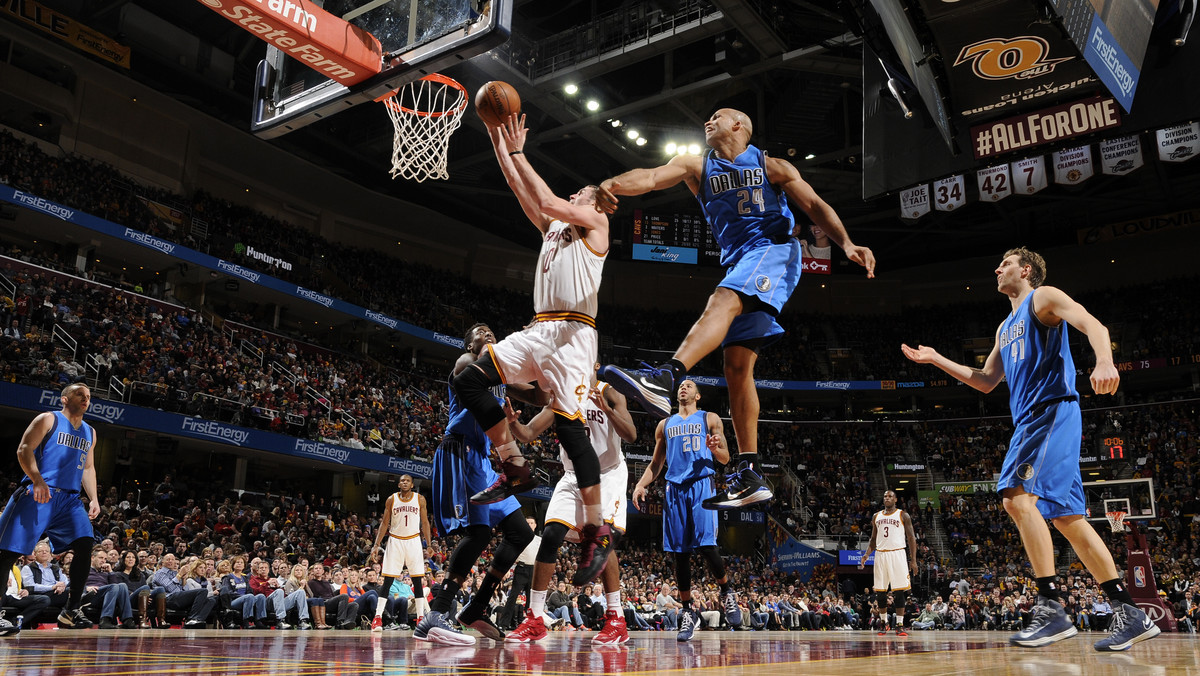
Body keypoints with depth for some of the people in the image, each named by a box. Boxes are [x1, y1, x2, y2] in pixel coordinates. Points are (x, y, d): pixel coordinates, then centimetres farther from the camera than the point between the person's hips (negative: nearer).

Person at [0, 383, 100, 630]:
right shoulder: (48, 419, 2)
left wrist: (94, 498, 12)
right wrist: (37, 480, -22)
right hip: (38, 494, -5)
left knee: (85, 545, -11)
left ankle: (70, 610, -4)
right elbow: (23, 450, -8)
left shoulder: (89, 433, 20)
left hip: (70, 499, 5)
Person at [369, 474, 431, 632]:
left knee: (417, 580, 0)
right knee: (387, 580, -4)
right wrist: (377, 545, -3)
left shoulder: (420, 499, 2)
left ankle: (421, 617, 5)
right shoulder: (391, 499, 2)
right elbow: (384, 523, 5)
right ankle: (378, 617, -2)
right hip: (395, 541, 0)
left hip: (414, 541, 0)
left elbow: (425, 522, 5)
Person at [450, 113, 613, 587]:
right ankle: (515, 469, 0)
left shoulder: (596, 223, 5)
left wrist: (517, 152, -2)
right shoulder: (553, 227, 26)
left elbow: (548, 201, -9)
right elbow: (523, 192, 22)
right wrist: (500, 146, 15)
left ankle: (597, 534, -8)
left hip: (571, 332, -8)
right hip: (538, 330, 8)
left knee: (568, 426, -15)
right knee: (469, 380, -5)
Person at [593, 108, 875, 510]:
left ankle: (665, 377, -59)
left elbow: (816, 207, 6)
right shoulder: (697, 168, 18)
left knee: (722, 301, -35)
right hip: (739, 263, 5)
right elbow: (651, 177, -1)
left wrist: (847, 244, -13)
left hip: (774, 251, -5)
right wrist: (611, 185, -23)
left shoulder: (771, 167, 10)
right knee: (737, 367, -4)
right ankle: (749, 477, -3)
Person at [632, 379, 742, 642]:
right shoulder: (665, 425, 21)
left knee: (706, 546, -15)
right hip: (675, 489, 3)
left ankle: (727, 592, 11)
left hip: (702, 485, -3)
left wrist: (714, 448, -15)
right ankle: (688, 612, 9)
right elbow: (655, 464, 22)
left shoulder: (710, 419, 12)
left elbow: (725, 458, 8)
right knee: (680, 553, 1)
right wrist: (640, 485, 5)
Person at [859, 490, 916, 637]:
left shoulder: (903, 515, 4)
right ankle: (884, 624, 17)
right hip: (880, 555, 4)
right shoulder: (876, 516, 15)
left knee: (899, 591, -7)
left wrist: (913, 560, -6)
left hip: (898, 554, -4)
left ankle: (900, 625, -4)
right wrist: (866, 555, 4)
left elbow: (911, 538, 1)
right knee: (880, 591, 4)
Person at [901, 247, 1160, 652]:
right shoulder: (1005, 328, 28)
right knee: (1066, 516, 5)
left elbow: (1092, 324, -14)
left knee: (1019, 496, -23)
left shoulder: (1043, 298, 3)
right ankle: (1130, 615, 8)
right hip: (1029, 421, 9)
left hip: (1053, 411, -9)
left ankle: (1051, 609, -21)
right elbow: (986, 382, 31)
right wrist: (937, 360, 29)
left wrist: (1104, 361, -35)